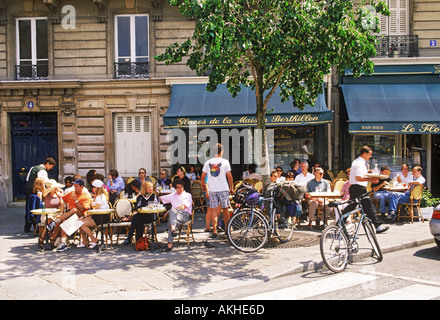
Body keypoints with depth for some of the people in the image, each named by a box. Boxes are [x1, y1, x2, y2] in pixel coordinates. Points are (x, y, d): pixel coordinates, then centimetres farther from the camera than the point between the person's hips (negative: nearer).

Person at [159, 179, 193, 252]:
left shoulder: (187, 195, 14)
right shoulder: (173, 195, 33)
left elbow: (182, 207, -2)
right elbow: (160, 199, 38)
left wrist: (169, 211, -7)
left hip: (185, 215, -4)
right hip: (174, 215, 4)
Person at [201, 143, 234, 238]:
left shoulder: (207, 162, 3)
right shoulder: (225, 162, -4)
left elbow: (203, 176, 7)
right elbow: (229, 176, -3)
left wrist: (203, 187, 21)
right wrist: (231, 188, 8)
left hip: (212, 190, 2)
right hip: (223, 189, -2)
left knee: (214, 210, 5)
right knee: (225, 209, 10)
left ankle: (214, 231, 1)